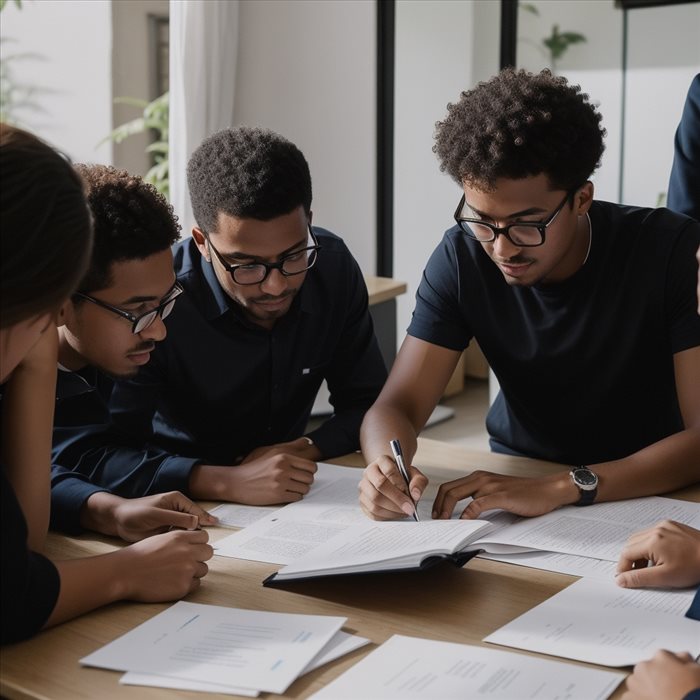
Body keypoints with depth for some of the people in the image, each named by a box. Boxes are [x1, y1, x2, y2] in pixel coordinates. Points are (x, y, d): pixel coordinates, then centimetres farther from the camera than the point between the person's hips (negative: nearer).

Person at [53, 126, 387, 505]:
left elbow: (367, 404, 1)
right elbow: (80, 449, -27)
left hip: (300, 503, 4)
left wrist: (306, 449, -19)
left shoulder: (333, 266, -7)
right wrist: (229, 482, -36)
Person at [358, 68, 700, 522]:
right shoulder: (462, 257, -10)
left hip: (654, 491, -1)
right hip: (519, 471, 2)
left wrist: (563, 488, -35)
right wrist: (386, 467, -34)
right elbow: (398, 406, -11)